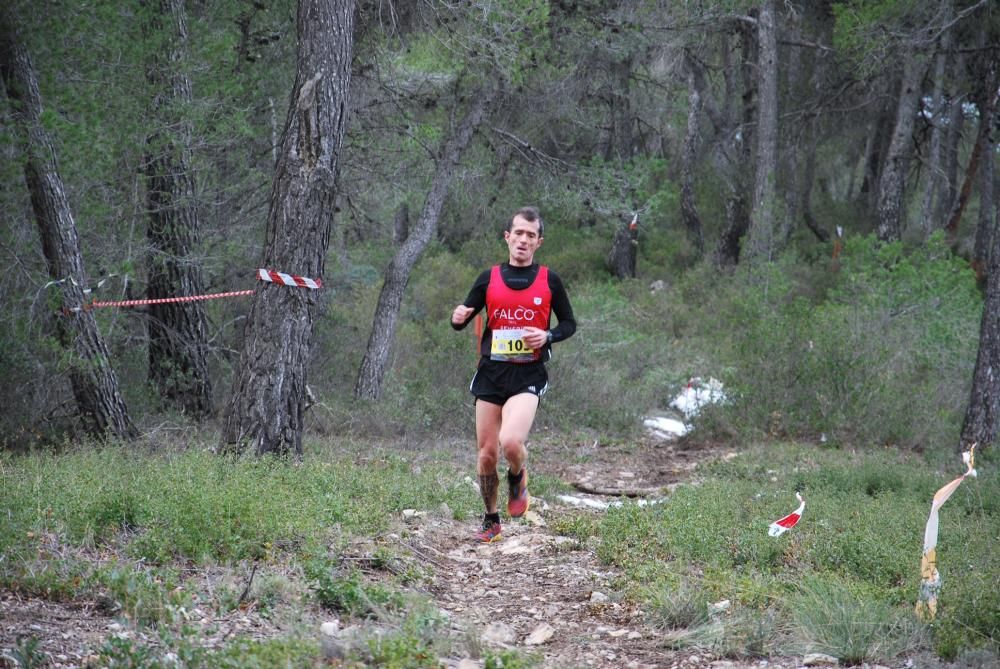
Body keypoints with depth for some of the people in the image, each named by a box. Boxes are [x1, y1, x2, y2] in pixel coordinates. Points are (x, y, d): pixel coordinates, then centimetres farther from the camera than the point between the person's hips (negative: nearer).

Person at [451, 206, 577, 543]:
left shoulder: (549, 281, 3)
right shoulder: (489, 278, 6)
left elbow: (569, 323, 12)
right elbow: (462, 319, 11)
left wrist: (547, 337, -9)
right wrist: (458, 318, -14)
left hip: (528, 375, -2)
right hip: (491, 372, 2)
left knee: (511, 441, -25)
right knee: (486, 452, 4)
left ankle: (517, 478, 10)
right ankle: (491, 520, 23)